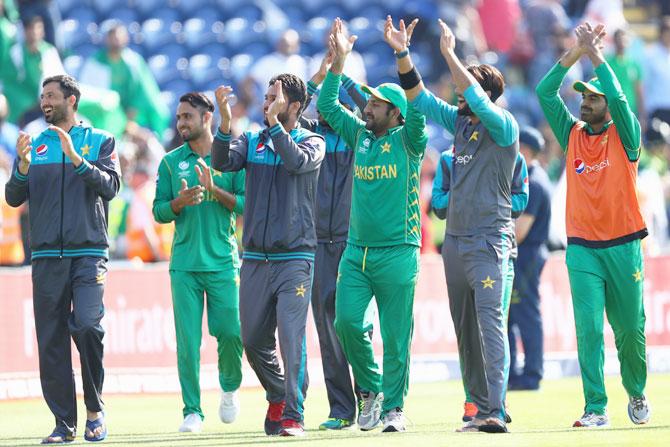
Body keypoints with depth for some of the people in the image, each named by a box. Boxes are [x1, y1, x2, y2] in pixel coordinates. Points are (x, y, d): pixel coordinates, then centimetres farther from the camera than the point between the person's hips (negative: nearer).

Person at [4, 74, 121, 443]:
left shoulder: (99, 141, 7)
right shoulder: (35, 146, 15)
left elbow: (110, 187, -7)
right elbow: (14, 198, 8)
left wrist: (75, 157, -18)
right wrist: (23, 167, -11)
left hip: (89, 253, -3)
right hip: (47, 257, 3)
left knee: (86, 325, -20)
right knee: (51, 340, -1)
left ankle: (95, 409, -4)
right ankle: (64, 423, 4)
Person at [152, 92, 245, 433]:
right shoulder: (171, 162, 9)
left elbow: (247, 204, -2)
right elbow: (159, 211, 7)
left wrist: (215, 190, -16)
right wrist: (179, 202, -13)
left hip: (223, 262, -1)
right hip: (184, 263, 1)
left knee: (231, 332, -6)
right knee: (187, 339, -4)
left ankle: (230, 388, 22)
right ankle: (192, 411, 1)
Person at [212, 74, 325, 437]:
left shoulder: (311, 141, 2)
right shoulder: (252, 141, 10)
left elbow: (298, 161, -21)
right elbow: (222, 162, -8)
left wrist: (274, 121, -23)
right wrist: (225, 122, -23)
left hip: (294, 258, -4)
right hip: (255, 258, 4)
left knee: (292, 338, -13)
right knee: (254, 342, 8)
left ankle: (293, 416, -10)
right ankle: (277, 396, 32)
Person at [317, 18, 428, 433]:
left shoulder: (407, 140, -3)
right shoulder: (360, 135, 12)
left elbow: (417, 110, -20)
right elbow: (327, 106, 12)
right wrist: (339, 60, 4)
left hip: (398, 253, -5)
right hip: (356, 251, 5)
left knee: (396, 336, -2)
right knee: (348, 321, -6)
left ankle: (393, 407, 7)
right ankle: (371, 389, 14)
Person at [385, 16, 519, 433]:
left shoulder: (503, 125, -8)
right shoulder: (460, 121, 12)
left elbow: (480, 101, -26)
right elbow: (420, 97, 14)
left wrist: (449, 54, -22)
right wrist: (403, 55, 2)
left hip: (490, 241, -8)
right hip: (455, 239, 8)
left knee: (490, 323, -16)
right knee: (465, 330, 9)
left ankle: (496, 412, -24)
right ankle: (482, 407, 14)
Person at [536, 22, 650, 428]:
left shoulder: (625, 136, 2)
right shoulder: (572, 134, 10)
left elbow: (618, 97, -16)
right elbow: (545, 93, 1)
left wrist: (595, 53, -13)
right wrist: (576, 52, -5)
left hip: (623, 247, -2)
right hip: (582, 250, 2)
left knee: (630, 329, 6)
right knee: (589, 330, -8)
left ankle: (637, 394, 28)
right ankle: (596, 409, -9)